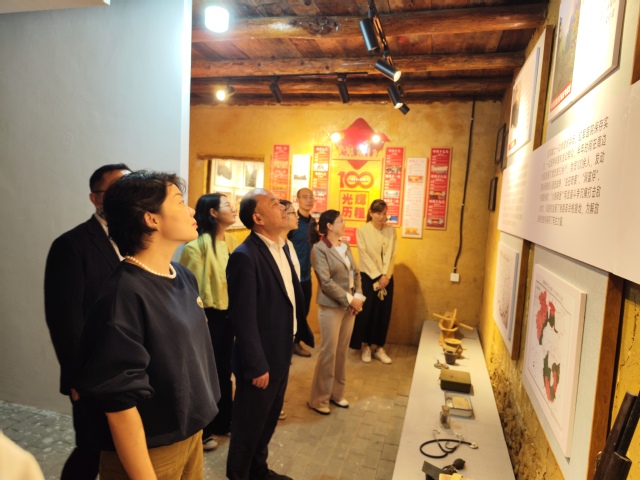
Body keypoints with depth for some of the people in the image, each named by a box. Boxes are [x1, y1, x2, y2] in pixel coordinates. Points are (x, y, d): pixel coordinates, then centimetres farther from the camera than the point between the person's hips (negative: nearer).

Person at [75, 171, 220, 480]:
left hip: (191, 433, 7)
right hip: (151, 451, -7)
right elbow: (119, 402, -24)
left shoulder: (184, 277, -1)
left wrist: (196, 421, 16)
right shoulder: (124, 295, -26)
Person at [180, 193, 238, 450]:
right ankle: (201, 430, 29)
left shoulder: (231, 241, 4)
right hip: (209, 316, -7)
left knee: (224, 370, 19)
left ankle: (223, 421, 38)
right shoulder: (197, 245, -17)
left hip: (229, 315, 7)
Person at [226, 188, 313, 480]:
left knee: (269, 418, 25)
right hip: (260, 359, -8)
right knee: (250, 423, 14)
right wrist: (256, 365, -20)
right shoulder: (245, 257, -23)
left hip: (281, 353, 8)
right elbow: (243, 318, -24)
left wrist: (303, 332, 11)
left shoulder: (282, 246, 4)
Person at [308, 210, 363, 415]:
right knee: (329, 353, 1)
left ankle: (336, 393, 29)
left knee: (342, 351, 14)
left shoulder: (345, 246, 9)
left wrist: (358, 296, -6)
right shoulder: (319, 249, -12)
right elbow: (326, 282, -18)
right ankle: (319, 399, 17)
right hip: (331, 307, -7)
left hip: (349, 306, 7)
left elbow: (355, 273, 9)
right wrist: (349, 299, -16)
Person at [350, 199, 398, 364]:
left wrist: (385, 275, -13)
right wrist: (377, 276, -14)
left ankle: (379, 348, 19)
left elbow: (391, 255, -2)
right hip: (368, 277, -3)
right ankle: (365, 346, 18)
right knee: (366, 312, 2)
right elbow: (365, 256, -10)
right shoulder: (362, 230, -5)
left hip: (386, 277, 3)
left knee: (384, 313, 7)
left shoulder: (391, 230, 5)